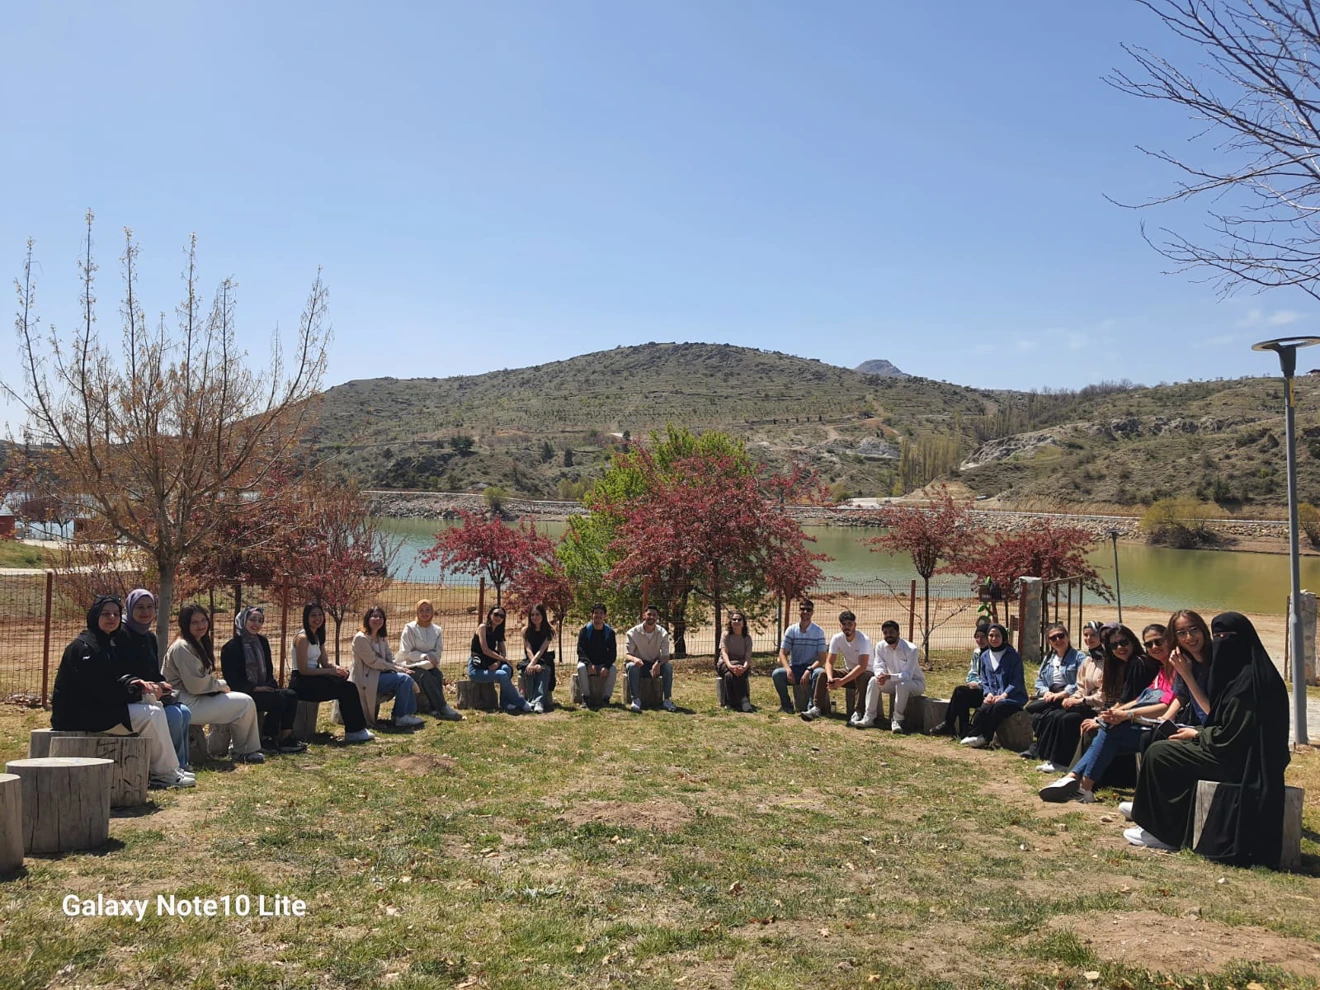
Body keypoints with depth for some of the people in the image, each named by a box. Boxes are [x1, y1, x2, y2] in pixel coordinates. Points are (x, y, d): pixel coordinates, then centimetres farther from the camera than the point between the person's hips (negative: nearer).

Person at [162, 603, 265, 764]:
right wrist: (221, 684, -8)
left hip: (196, 698, 10)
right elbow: (195, 685, -23)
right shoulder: (182, 647, -17)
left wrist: (218, 683, 1)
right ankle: (245, 751, 5)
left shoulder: (199, 644, 16)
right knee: (245, 704, -14)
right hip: (186, 704, -10)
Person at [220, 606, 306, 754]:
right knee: (278, 699, -27)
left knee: (291, 695, -16)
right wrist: (255, 688, -18)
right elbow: (232, 680, -13)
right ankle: (267, 740, -14)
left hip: (262, 689, 7)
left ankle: (286, 737, -18)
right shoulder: (231, 647, -9)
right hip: (243, 693, -7)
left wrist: (271, 685, 0)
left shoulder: (262, 642, 13)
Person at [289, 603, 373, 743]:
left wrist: (336, 667, -9)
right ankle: (354, 731, -11)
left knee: (348, 686, -12)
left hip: (313, 678, 8)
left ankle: (355, 730, -13)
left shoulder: (317, 636, 15)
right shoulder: (302, 638, -13)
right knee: (346, 689, -20)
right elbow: (303, 670, -18)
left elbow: (325, 662, 14)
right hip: (302, 683, -8)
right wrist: (330, 671, -19)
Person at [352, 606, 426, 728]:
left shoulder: (382, 638, 15)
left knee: (407, 678, -12)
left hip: (379, 674, 9)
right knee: (403, 679, -22)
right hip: (366, 680, -9)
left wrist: (400, 667, -7)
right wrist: (394, 667, -14)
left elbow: (390, 658, 14)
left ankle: (408, 713, -6)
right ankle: (400, 718, -13)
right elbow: (372, 661, -17)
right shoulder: (361, 638, -13)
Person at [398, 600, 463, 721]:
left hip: (430, 666, 3)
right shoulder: (410, 628, -2)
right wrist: (425, 656, -17)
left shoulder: (437, 630, 9)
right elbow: (405, 653, -6)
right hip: (413, 666, -3)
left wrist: (431, 658, -13)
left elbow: (438, 652, 10)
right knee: (427, 678, -33)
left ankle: (436, 710, -36)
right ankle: (443, 708, -37)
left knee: (438, 675, -31)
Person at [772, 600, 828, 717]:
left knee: (821, 673, -36)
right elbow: (782, 653, -1)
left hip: (812, 668, -2)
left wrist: (809, 670, -24)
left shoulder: (819, 632, -2)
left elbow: (822, 658, -7)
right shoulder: (791, 630, 3)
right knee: (776, 674, -26)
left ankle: (814, 707, -38)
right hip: (794, 668, 2)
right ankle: (787, 705, -8)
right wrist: (788, 669, -21)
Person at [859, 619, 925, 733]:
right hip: (894, 682, 5)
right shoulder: (880, 646, -8)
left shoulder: (911, 649, -25)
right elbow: (878, 666, -12)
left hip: (915, 682, -5)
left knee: (902, 685, -38)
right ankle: (869, 718, -21)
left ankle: (896, 720, -27)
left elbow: (907, 675, -29)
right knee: (874, 681, -21)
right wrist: (880, 675, -37)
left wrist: (889, 677, -46)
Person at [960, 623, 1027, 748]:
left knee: (997, 707, -35)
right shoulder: (985, 656, 15)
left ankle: (984, 738, -26)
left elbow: (1016, 681, -5)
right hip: (993, 697, 4)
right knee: (983, 709, -30)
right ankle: (975, 736, -30)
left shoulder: (1013, 656, 0)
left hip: (1013, 697, -4)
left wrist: (1002, 696, -18)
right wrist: (989, 693, -5)